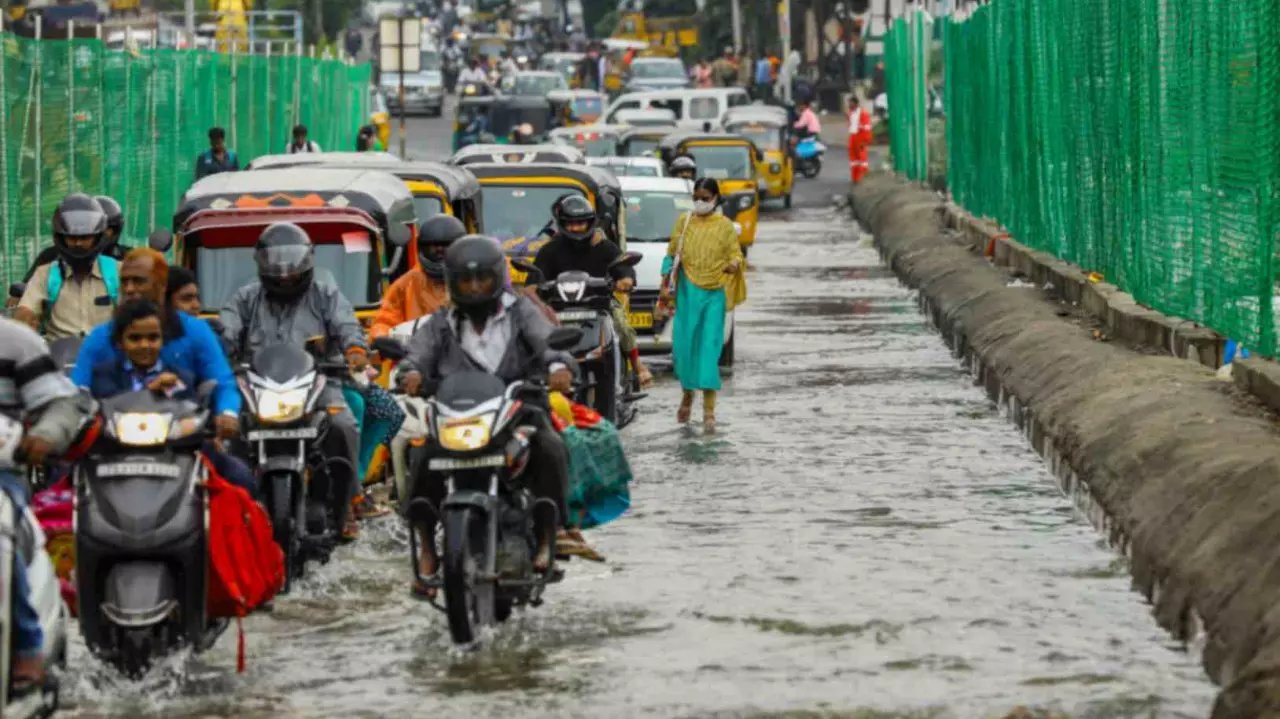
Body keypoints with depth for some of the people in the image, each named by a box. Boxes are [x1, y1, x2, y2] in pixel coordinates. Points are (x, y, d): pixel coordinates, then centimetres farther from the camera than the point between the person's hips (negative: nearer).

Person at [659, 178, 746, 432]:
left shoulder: (725, 226, 3)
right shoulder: (684, 222, 8)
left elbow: (736, 253, 3)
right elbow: (671, 255, 12)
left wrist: (735, 264, -21)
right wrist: (666, 286, 7)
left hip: (714, 293, -2)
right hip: (687, 292, 2)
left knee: (709, 347, -8)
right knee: (684, 345, 1)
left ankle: (709, 411, -10)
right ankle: (688, 394, 26)